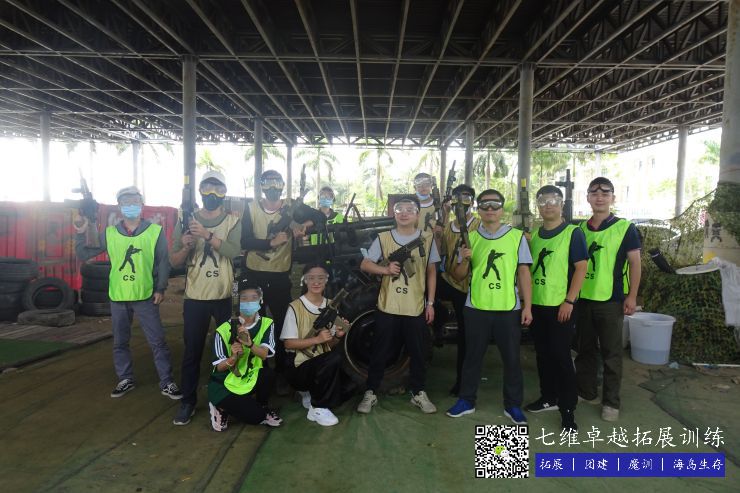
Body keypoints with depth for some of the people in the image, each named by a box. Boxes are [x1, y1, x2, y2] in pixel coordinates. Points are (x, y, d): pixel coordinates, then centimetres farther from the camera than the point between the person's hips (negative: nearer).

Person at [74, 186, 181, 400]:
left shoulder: (156, 231, -4)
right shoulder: (109, 233, 4)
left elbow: (163, 262, -2)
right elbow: (83, 255, 7)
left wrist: (160, 288, -6)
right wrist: (81, 233, -7)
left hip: (145, 297, -3)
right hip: (118, 297, 3)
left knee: (157, 341, 1)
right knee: (120, 342, 15)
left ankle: (167, 382, 12)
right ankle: (126, 380, 32)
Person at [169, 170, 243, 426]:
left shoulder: (233, 221, -1)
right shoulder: (187, 220, 2)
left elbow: (234, 251, -19)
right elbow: (174, 261, 1)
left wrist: (207, 235, -31)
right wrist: (185, 247, -20)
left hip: (225, 296, 0)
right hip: (195, 297, 1)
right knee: (192, 351, 7)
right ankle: (188, 402, 21)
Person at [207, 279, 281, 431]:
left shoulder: (266, 324, -7)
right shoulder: (224, 330, -14)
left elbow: (265, 354, -20)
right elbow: (219, 368, -11)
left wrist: (250, 344, -41)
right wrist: (234, 357, -33)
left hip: (251, 379, 3)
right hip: (224, 384, -3)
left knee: (267, 373, -30)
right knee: (254, 417, -21)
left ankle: (261, 407, 0)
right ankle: (221, 407, 9)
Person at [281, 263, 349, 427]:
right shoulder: (296, 307, -11)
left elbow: (331, 344, 10)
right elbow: (289, 343, -12)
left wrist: (337, 336, -12)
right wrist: (317, 339, -22)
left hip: (324, 363, 6)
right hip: (300, 366, -6)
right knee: (335, 358, -31)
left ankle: (312, 393, 14)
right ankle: (318, 408, -11)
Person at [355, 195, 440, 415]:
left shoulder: (427, 239, 2)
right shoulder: (383, 238, -1)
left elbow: (431, 272, 7)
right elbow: (364, 265, -1)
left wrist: (430, 302, 4)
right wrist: (386, 269, -19)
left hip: (416, 307, 1)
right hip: (387, 306, 0)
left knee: (417, 353, 12)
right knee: (379, 352, 8)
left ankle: (418, 393, 28)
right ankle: (370, 393, 22)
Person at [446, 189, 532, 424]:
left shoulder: (517, 236, 2)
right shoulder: (470, 237, 6)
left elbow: (523, 273, 3)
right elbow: (459, 276, 8)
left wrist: (527, 306, -2)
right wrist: (464, 259, -13)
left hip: (509, 308, -1)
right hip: (476, 308, 1)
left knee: (511, 358, 8)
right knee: (472, 356, 11)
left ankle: (513, 405, 23)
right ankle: (466, 401, 25)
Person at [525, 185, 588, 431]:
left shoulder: (573, 233, -6)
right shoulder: (533, 235, 10)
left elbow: (581, 268, -10)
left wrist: (569, 301, -15)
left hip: (560, 305, -5)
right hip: (536, 304, 6)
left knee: (561, 355, -2)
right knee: (543, 353, 14)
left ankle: (568, 408, 9)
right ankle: (548, 397, 29)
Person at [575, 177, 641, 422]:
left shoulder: (625, 228, -4)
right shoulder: (580, 229, 7)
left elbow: (635, 262, -3)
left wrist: (632, 295, -8)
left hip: (611, 300, -4)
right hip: (582, 298, 4)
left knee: (611, 353, 4)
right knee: (584, 349, 14)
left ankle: (611, 402, 16)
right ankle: (586, 392, 29)